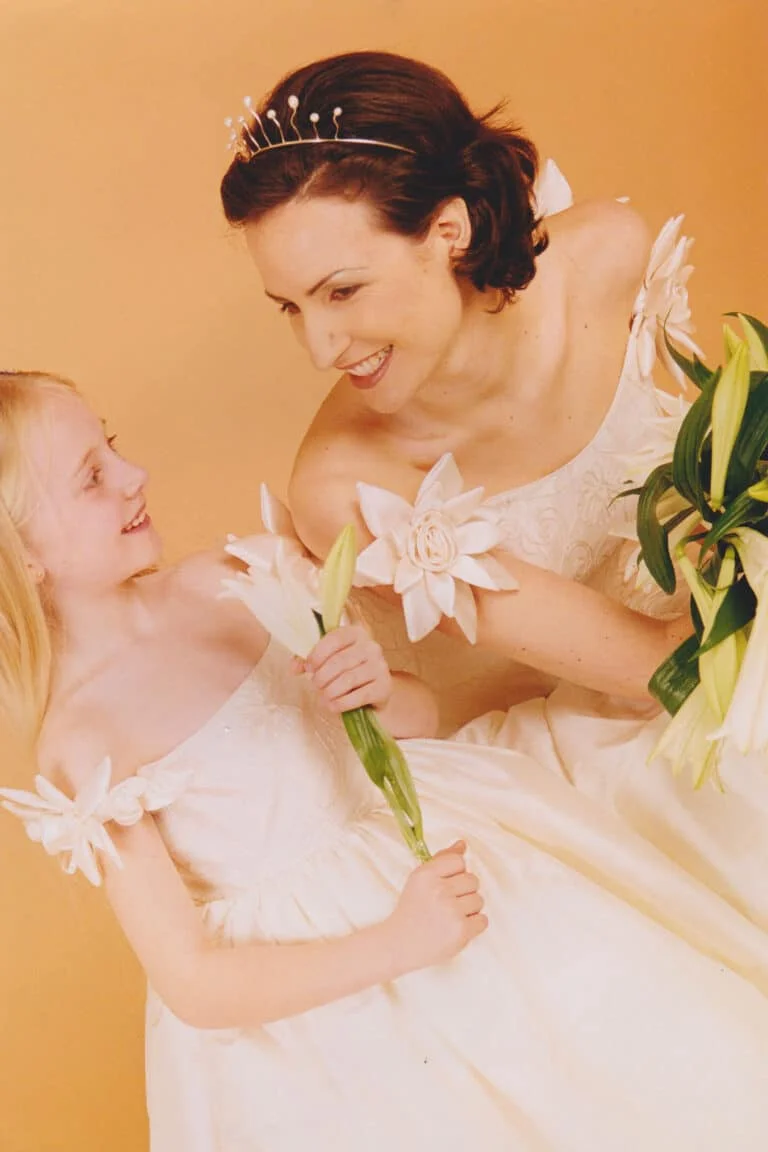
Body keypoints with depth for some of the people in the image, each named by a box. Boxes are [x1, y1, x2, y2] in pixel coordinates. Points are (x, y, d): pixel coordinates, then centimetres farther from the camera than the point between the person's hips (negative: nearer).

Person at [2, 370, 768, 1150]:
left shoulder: (221, 584, -1)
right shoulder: (77, 750, -15)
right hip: (308, 990, -4)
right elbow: (192, 984, -15)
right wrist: (394, 947, -22)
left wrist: (380, 692, -15)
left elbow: (420, 714, 8)